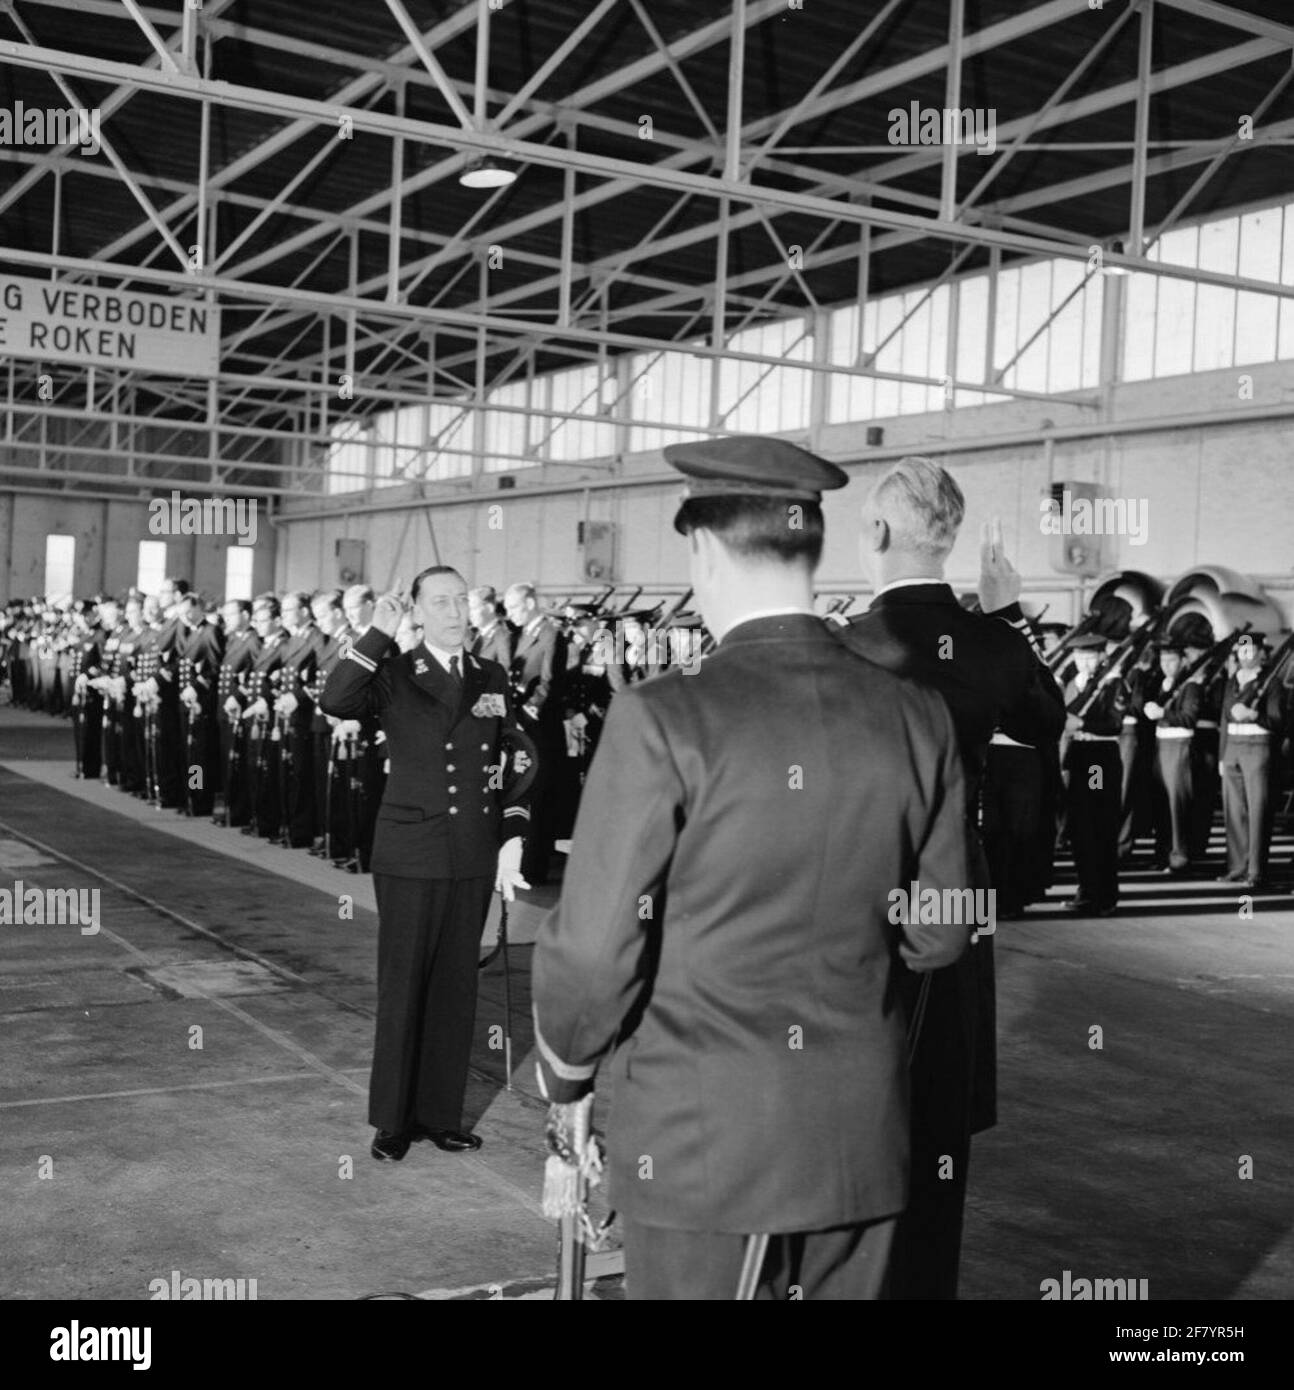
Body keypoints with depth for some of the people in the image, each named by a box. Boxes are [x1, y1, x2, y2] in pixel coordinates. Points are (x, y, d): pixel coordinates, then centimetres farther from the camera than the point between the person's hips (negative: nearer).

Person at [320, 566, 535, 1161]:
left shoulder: (492, 678, 10)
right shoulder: (393, 674, -2)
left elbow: (514, 763, 13)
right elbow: (334, 702, -22)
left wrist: (512, 836, 5)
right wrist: (378, 633, -20)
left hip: (475, 858, 4)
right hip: (410, 855, -4)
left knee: (456, 988, 10)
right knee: (402, 988, 3)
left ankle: (441, 1113, 21)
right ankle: (393, 1120, 15)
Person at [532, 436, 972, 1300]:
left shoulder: (662, 718, -16)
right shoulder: (919, 720, -4)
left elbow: (595, 947, -12)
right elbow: (938, 936, 5)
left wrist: (565, 1075, 6)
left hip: (699, 1137, -4)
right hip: (861, 1139, 4)